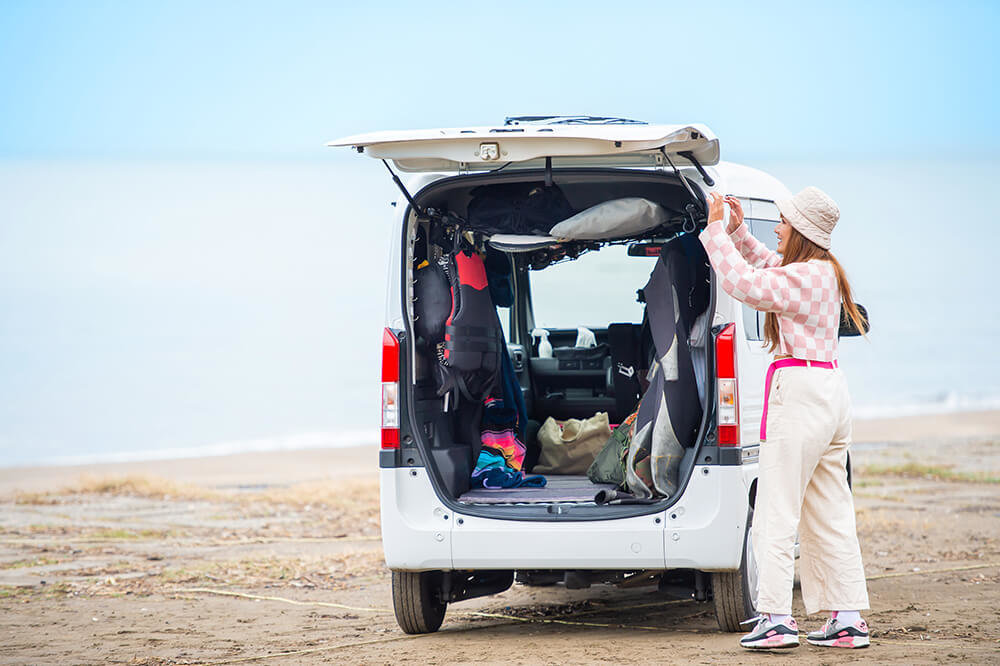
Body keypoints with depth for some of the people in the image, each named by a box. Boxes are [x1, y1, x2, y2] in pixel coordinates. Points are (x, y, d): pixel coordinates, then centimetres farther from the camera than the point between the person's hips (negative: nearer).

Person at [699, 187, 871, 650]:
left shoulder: (806, 274, -14)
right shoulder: (825, 272, 15)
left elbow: (744, 283, -23)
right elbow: (767, 268, 32)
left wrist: (717, 230, -13)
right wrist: (738, 232, 20)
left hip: (799, 390, -10)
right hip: (829, 391, 10)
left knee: (776, 513, -8)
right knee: (829, 514, 11)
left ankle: (776, 618, -11)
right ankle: (848, 619, 10)